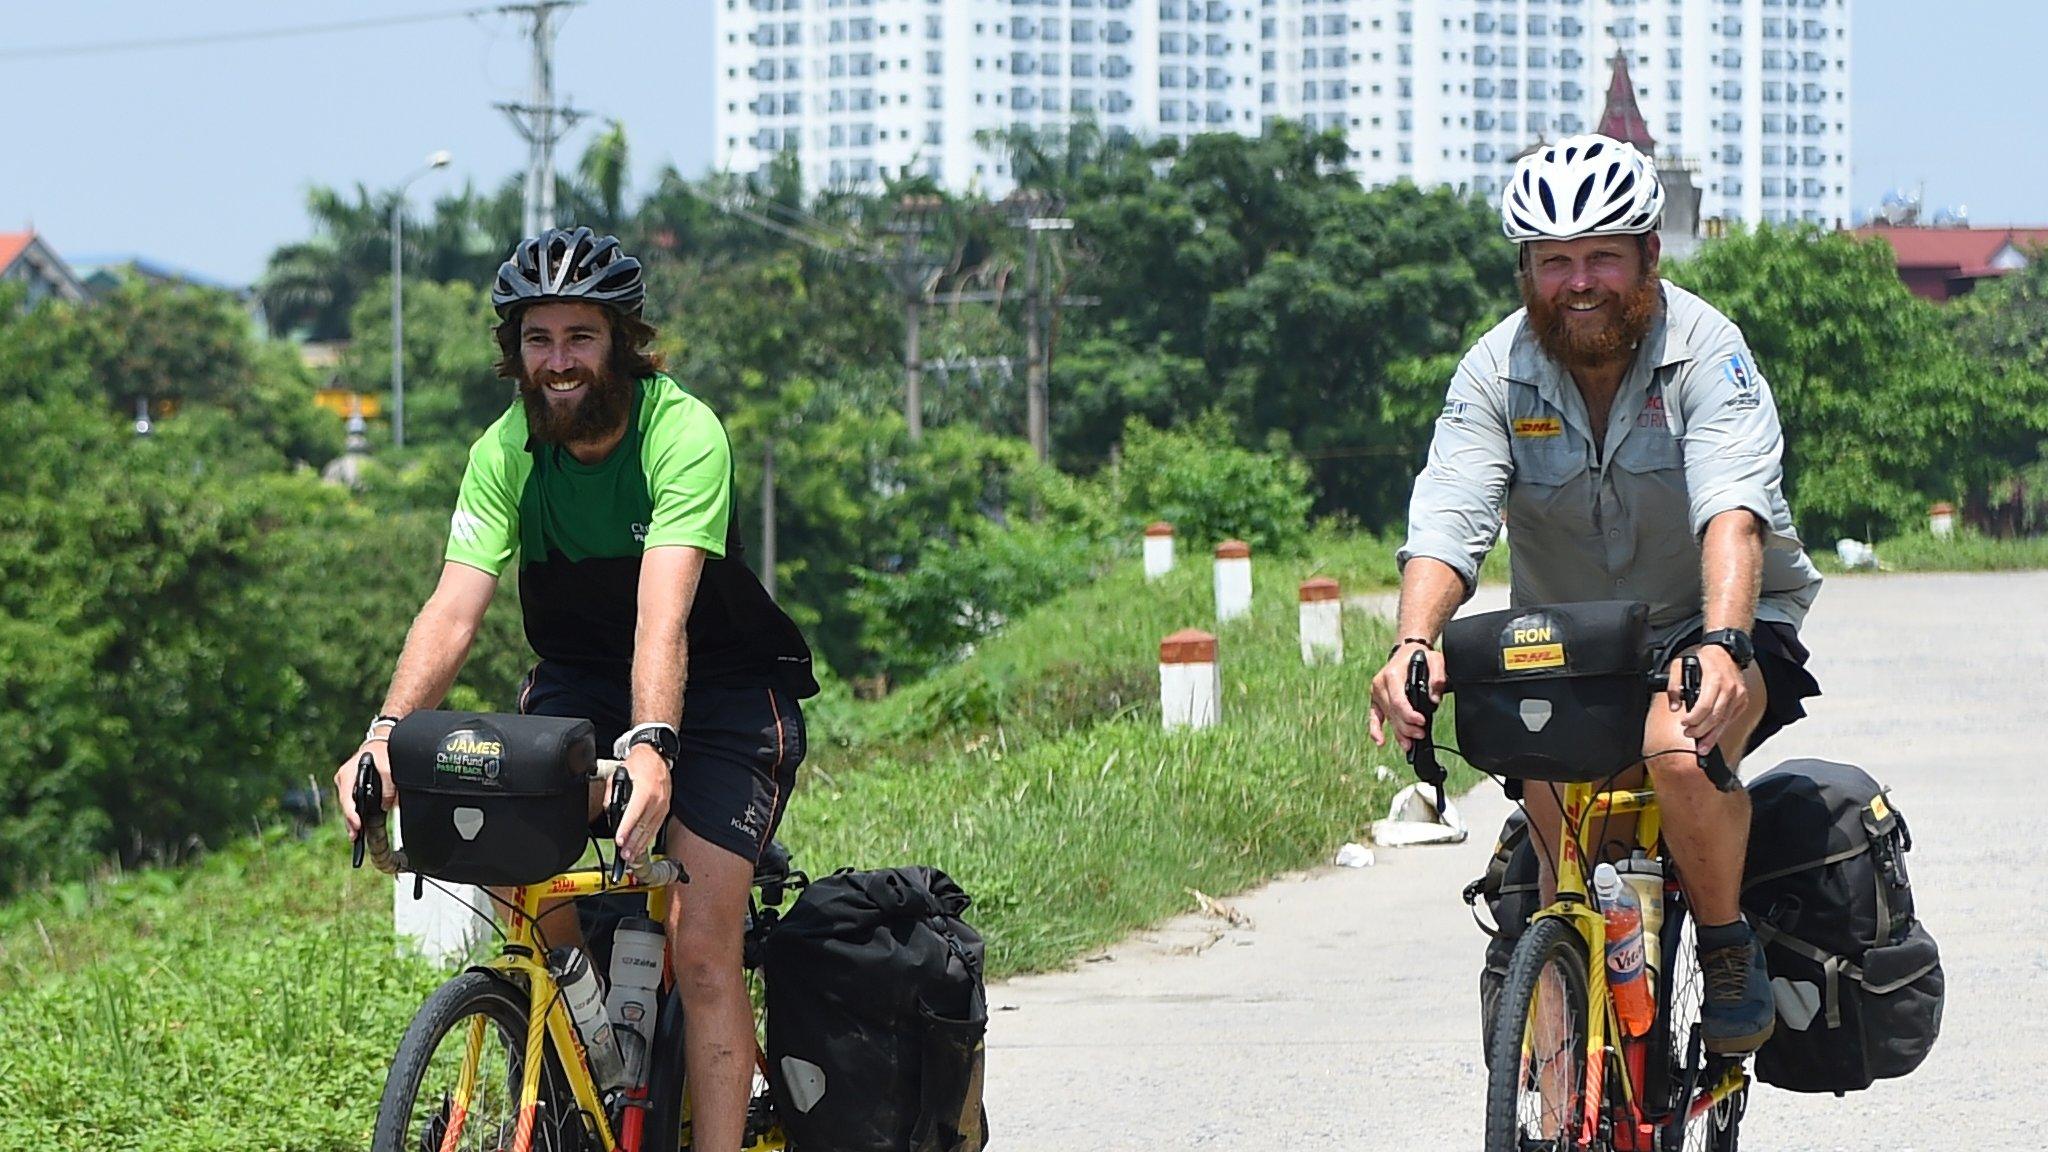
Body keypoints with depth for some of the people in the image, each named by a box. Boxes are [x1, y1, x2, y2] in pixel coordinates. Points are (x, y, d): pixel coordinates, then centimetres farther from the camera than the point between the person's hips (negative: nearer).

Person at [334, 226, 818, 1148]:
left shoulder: (683, 432, -25)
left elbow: (663, 612, -38)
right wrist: (388, 732, -39)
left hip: (724, 686, -4)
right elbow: (454, 607, -22)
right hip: (579, 683, 4)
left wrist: (650, 745, -54)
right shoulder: (507, 451, -12)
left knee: (700, 947, -17)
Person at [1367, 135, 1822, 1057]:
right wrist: (1414, 643, -40)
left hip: (1710, 630, -3)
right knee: (1559, 836, -15)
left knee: (1680, 749, -34)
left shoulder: (1704, 351, -15)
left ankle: (1729, 949, -9)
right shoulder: (1497, 371, -7)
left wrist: (1723, 645, -50)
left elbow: (1732, 514, -31)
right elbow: (1446, 521, -20)